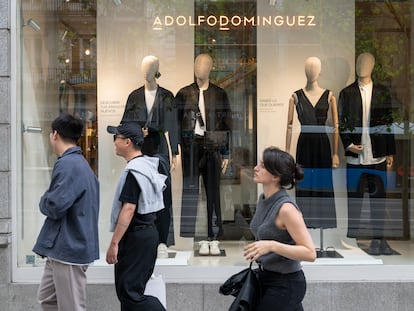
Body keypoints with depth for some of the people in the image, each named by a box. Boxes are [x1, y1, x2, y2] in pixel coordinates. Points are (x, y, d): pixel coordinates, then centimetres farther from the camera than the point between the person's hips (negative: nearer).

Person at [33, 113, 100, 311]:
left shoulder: (67, 165, -18)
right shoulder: (80, 163, 15)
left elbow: (54, 207, -23)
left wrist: (44, 200, -3)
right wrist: (49, 200, 4)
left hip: (68, 249, -10)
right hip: (63, 246, 10)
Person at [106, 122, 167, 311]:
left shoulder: (133, 171, -17)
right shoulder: (148, 166, 13)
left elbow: (128, 210, -23)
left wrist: (114, 243, -21)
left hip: (135, 236, -10)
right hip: (148, 231, 10)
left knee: (128, 291, -7)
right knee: (133, 288, 16)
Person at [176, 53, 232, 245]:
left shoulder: (219, 94, 7)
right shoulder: (184, 94, 7)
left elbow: (227, 125, 8)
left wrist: (225, 153, 4)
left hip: (212, 148, 0)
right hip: (190, 145, 0)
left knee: (213, 190, 3)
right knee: (189, 188, 0)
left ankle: (214, 233, 12)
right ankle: (187, 233, 7)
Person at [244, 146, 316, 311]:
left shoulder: (286, 208, -23)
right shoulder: (263, 199, 2)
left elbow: (310, 253, -25)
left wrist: (271, 246, -34)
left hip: (286, 284, -9)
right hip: (266, 278, 9)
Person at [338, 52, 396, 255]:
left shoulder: (382, 92, 8)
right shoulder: (347, 93, 5)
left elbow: (389, 123, 8)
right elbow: (341, 122, 5)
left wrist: (390, 152, 5)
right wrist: (348, 145, -8)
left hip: (377, 155, 1)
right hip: (355, 154, -1)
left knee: (378, 195, 4)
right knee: (354, 196, 3)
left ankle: (377, 237, 12)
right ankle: (353, 234, 13)